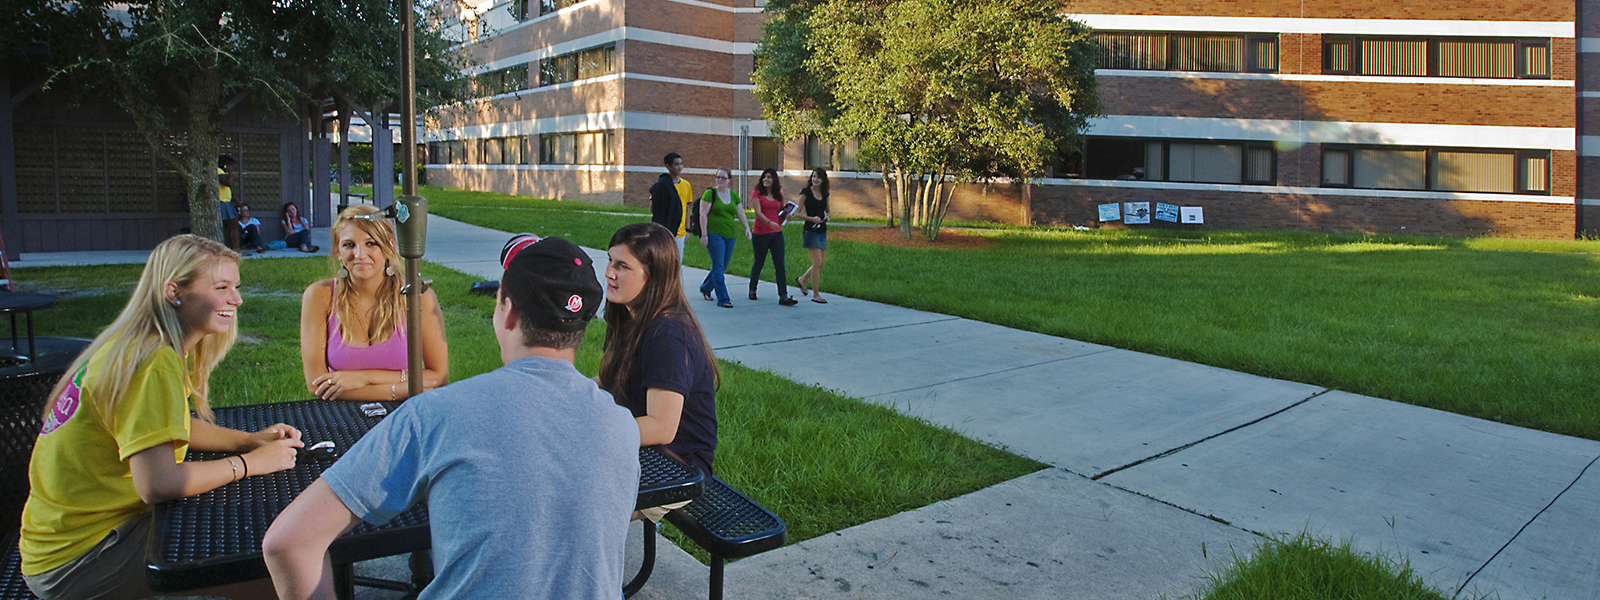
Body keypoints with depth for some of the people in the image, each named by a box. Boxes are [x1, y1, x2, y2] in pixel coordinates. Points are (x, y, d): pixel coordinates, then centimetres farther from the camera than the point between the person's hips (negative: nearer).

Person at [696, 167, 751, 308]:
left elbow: (741, 214, 15)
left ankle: (705, 288, 34)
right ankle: (723, 299, -7)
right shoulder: (710, 193, -3)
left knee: (723, 267, 11)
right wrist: (704, 234, -14)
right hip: (714, 234, -6)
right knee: (719, 267, -9)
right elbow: (703, 214, -7)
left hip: (730, 235, 6)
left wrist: (747, 228, 1)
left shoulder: (734, 195, 13)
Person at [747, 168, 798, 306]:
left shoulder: (779, 194, 10)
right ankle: (752, 290, 34)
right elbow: (758, 212, -16)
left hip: (777, 233, 3)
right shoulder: (757, 193, -4)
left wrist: (786, 215, 1)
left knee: (780, 265, -4)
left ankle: (783, 297, -7)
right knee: (759, 263, 10)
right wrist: (770, 222, -32)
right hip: (761, 233, -3)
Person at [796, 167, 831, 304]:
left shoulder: (824, 194, 10)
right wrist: (811, 219, -18)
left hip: (822, 231, 7)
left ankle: (801, 280, 34)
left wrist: (826, 216, 2)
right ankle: (816, 294, -3)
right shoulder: (806, 192, -6)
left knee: (819, 264, 9)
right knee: (817, 262, -10)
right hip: (811, 230, -6)